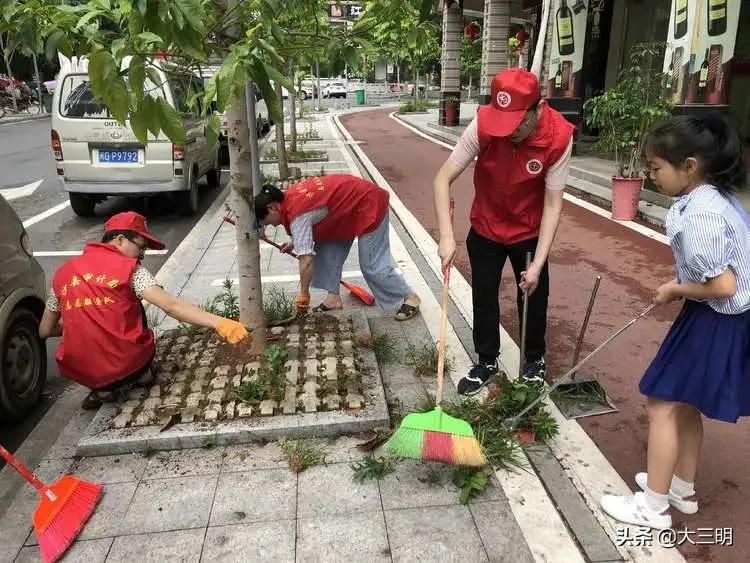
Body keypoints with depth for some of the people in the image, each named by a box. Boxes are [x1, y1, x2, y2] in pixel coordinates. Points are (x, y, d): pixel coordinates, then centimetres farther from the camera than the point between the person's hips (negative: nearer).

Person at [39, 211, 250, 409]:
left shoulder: (63, 273, 6)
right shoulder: (128, 267, -6)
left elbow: (45, 331, 13)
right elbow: (171, 306, -18)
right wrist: (219, 323, -24)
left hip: (80, 371, 3)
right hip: (128, 364, -2)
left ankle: (103, 388, 15)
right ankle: (140, 375, 13)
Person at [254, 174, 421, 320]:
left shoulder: (297, 214, -26)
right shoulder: (288, 196, 1)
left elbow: (306, 259, -28)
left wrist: (303, 294, -17)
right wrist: (294, 243, 9)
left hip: (369, 205, -10)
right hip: (349, 206, 10)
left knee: (372, 265, -7)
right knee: (328, 250, 5)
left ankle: (410, 298, 7)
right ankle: (333, 297, 12)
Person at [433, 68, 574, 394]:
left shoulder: (559, 137, -26)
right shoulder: (482, 125, -26)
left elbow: (553, 205, -21)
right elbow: (443, 178, -22)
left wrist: (538, 264, -25)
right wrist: (446, 236, -31)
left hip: (530, 232, 0)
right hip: (485, 228, 1)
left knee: (534, 296, 11)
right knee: (483, 297, 10)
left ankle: (534, 359, 36)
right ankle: (486, 361, 30)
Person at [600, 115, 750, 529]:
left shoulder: (699, 213, -26)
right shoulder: (717, 198, 5)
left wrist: (675, 289, -11)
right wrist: (682, 288, 8)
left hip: (714, 323, -10)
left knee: (661, 404, 1)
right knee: (684, 405, 21)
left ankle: (653, 506, 16)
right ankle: (682, 489, 38)